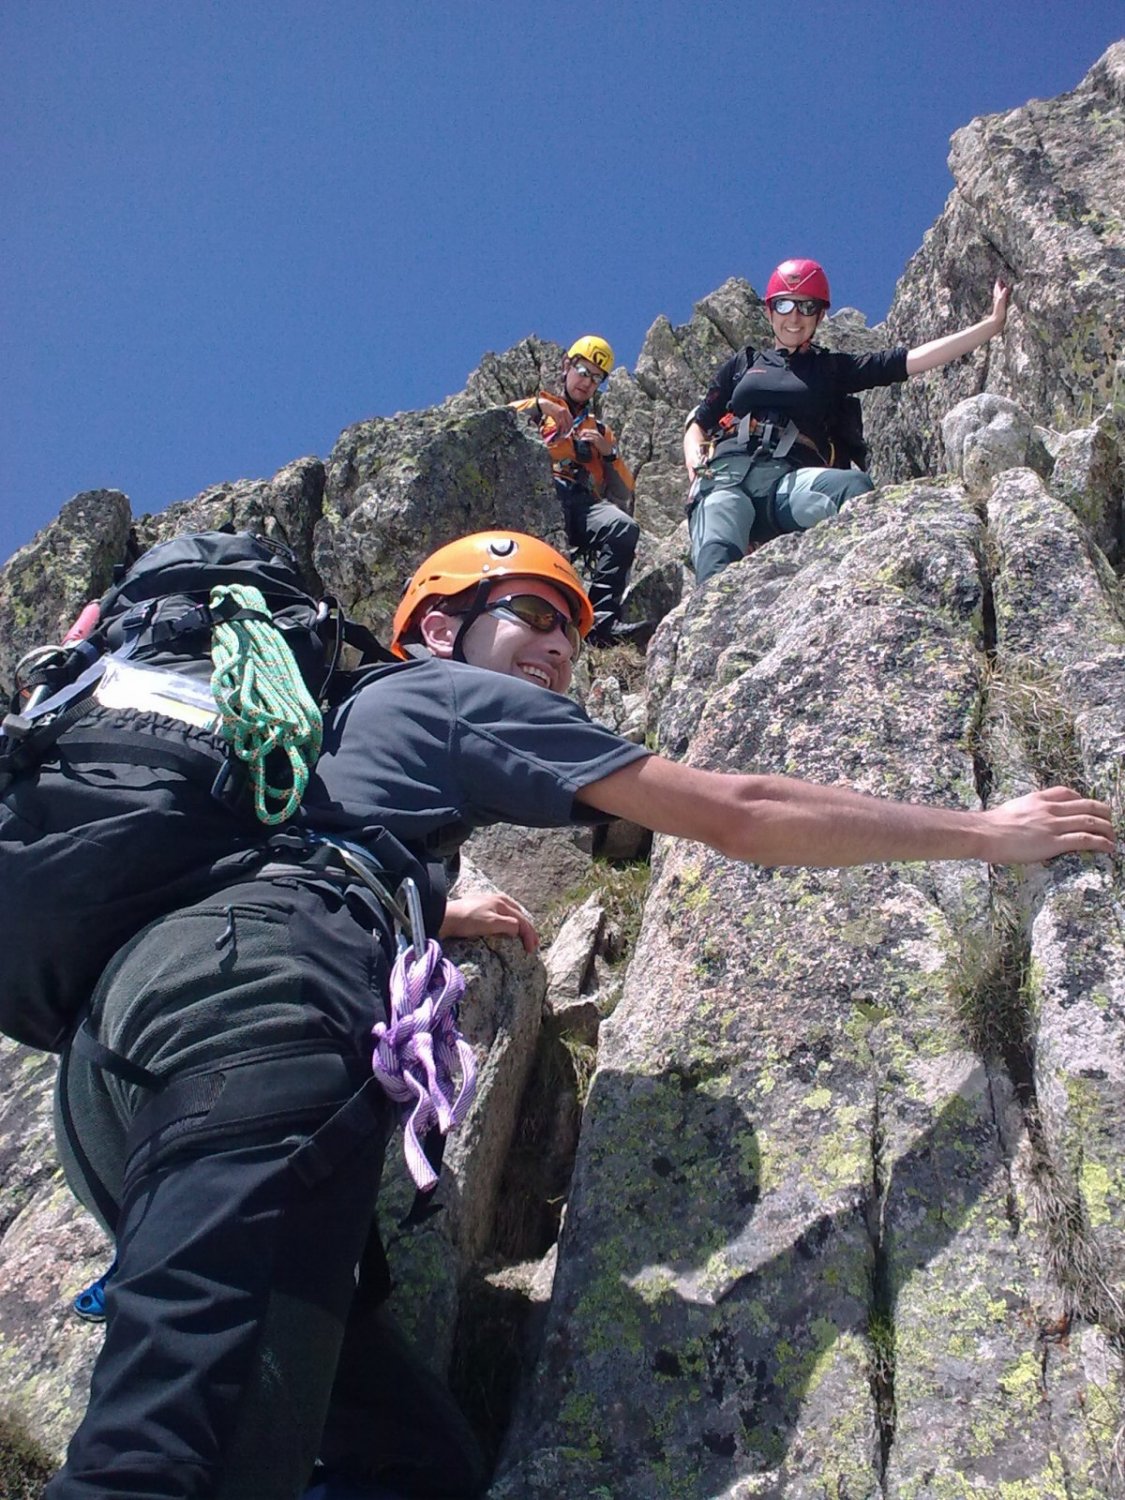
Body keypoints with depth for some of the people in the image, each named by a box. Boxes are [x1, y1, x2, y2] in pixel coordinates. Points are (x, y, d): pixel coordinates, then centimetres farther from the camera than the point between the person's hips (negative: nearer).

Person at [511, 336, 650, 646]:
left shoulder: (601, 431, 38)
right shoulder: (540, 406, 31)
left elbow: (623, 496, 25)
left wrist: (608, 452, 10)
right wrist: (536, 406, 0)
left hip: (582, 503, 3)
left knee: (624, 526, -31)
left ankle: (601, 620, -39)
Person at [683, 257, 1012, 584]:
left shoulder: (833, 369, 28)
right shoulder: (744, 363, 32)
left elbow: (916, 359, 22)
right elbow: (697, 424, 29)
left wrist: (993, 323, 18)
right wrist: (695, 461, 5)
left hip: (789, 481, 0)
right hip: (726, 475, 1)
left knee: (855, 485, -36)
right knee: (716, 559, -34)